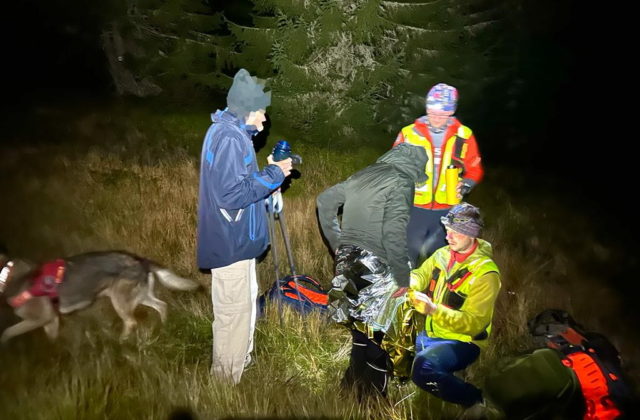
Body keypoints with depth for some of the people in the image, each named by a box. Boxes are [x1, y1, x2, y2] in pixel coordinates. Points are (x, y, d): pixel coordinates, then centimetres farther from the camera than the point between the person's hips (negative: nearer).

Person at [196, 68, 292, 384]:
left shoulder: (227, 131, 10)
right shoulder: (229, 139, -23)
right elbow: (233, 194, -27)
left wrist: (267, 173, 5)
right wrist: (273, 175, -19)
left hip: (234, 237, 11)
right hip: (230, 241, -11)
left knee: (245, 301, 25)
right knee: (234, 311, 3)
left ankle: (241, 359, 44)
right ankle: (227, 378, 20)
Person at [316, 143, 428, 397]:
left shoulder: (362, 176, 13)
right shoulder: (400, 183, -8)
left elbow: (324, 201, 18)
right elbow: (394, 235, -17)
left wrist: (337, 244, 21)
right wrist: (404, 280, -10)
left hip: (348, 264, 8)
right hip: (375, 269, -7)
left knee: (361, 331, 19)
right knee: (380, 333, 4)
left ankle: (352, 388, 31)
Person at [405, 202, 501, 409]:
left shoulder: (485, 273, -20)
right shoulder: (443, 254, 3)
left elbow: (474, 323, -23)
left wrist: (434, 310, -37)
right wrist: (409, 283, -21)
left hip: (462, 341, -7)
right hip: (430, 334, 8)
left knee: (423, 367, -32)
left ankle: (475, 400, -10)